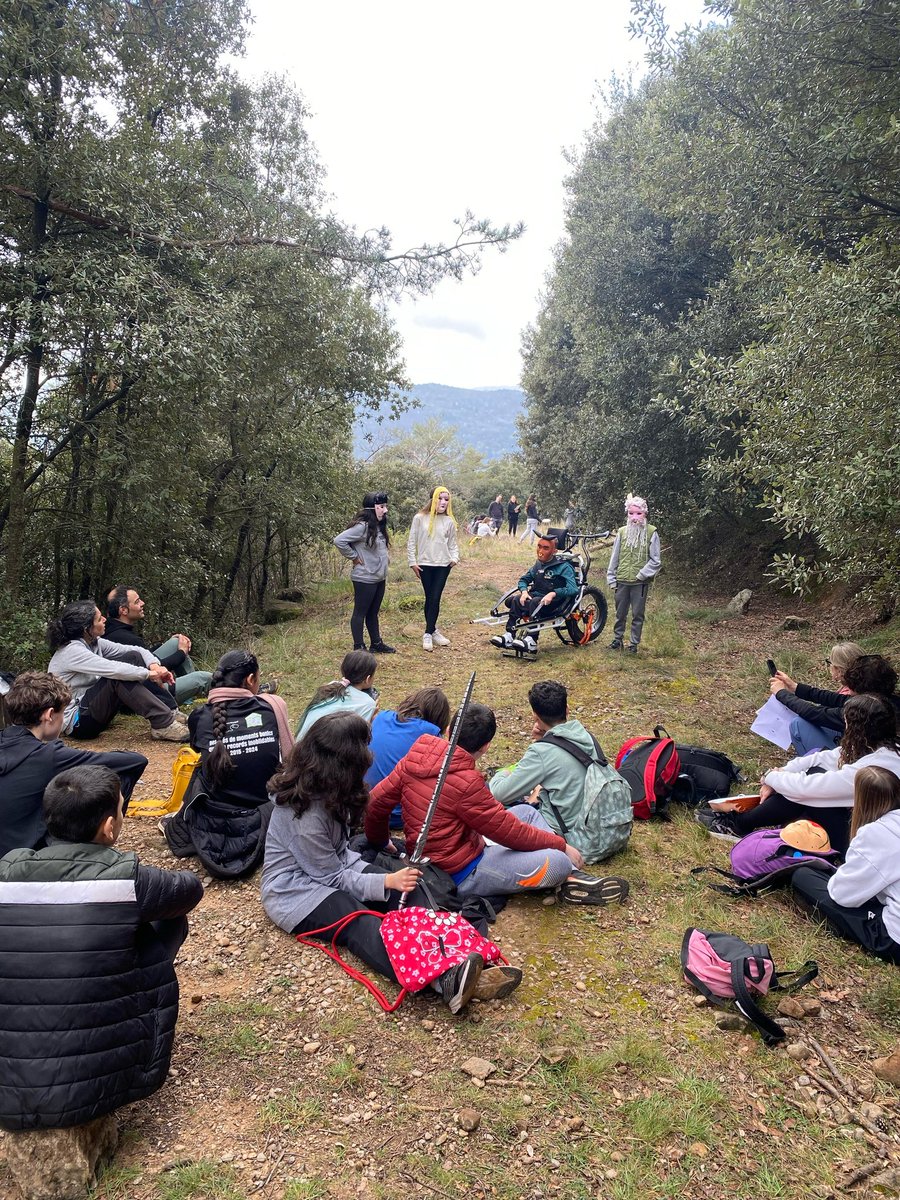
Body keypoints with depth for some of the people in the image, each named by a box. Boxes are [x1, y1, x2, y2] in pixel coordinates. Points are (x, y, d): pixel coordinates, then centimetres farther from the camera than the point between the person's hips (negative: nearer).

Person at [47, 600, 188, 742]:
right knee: (119, 676, -29)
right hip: (76, 723, -9)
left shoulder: (94, 643, 3)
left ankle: (170, 712, -10)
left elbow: (135, 650, 2)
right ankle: (163, 725, -29)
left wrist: (154, 664, -17)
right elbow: (113, 670, -32)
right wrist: (149, 673, -23)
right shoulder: (72, 651, -22)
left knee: (134, 657, -4)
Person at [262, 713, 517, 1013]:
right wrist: (387, 881, -25)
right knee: (360, 923, -36)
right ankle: (445, 982, -61)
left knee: (404, 896, -18)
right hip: (294, 889, -9)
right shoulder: (305, 813, -28)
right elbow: (332, 877, -20)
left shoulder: (322, 786, -2)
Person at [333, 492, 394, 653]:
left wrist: (384, 572, 10)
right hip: (364, 578, -9)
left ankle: (376, 643, 28)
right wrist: (354, 557, -15)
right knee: (360, 613, 3)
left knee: (373, 613, 18)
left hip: (379, 578, 9)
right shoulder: (362, 526, -19)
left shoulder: (379, 526, 7)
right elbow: (339, 541, -25)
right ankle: (359, 647, 11)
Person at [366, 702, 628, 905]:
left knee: (526, 811, 14)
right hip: (460, 874, -9)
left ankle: (570, 876, 4)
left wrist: (380, 844, 20)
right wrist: (561, 844, -4)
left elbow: (376, 802, 0)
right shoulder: (465, 782, -27)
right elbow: (511, 832, -18)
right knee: (557, 861, -21)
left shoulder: (414, 758, -5)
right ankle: (570, 878, 13)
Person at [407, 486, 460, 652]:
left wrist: (455, 558, -5)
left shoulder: (449, 521, 3)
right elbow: (412, 542, 1)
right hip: (425, 564, -1)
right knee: (429, 598, 6)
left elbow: (453, 543, 12)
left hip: (443, 565, 1)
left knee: (435, 599, -3)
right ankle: (433, 631, 18)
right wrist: (412, 562, -2)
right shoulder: (420, 518, -3)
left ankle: (428, 634, 2)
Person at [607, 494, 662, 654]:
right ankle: (617, 639, 29)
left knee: (638, 615, 7)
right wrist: (611, 578, 5)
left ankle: (634, 643, 19)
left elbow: (655, 561, -6)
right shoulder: (622, 532, 2)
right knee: (620, 613, 15)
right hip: (622, 581, 3)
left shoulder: (651, 533, -7)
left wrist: (642, 574, -13)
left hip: (640, 582, -3)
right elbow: (614, 557, 7)